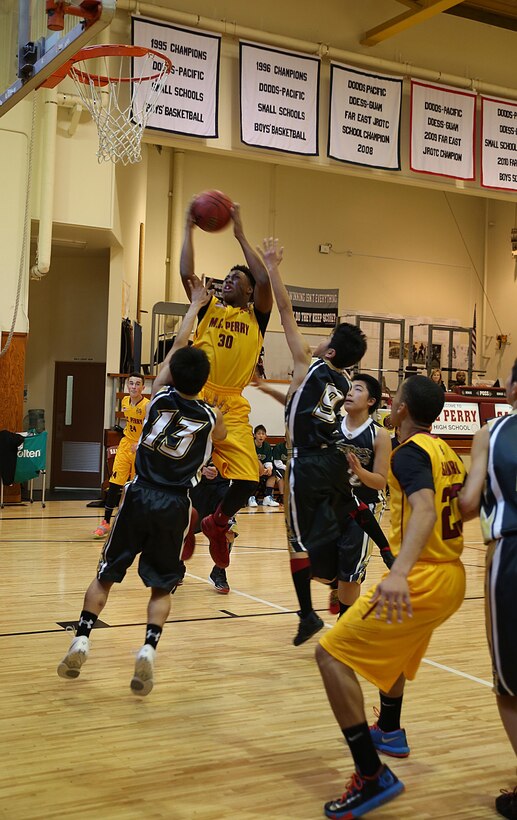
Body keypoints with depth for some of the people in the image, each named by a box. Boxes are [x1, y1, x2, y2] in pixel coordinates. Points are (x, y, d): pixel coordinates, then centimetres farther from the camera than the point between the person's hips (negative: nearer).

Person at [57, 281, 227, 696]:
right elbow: (220, 437, 24)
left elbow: (177, 345, 14)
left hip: (140, 496, 1)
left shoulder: (161, 396, -1)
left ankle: (81, 642, 6)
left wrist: (196, 304, 25)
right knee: (162, 587, 12)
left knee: (105, 576, 14)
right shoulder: (211, 418, -2)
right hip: (174, 505, -1)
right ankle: (148, 650, -7)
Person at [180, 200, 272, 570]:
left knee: (247, 481, -6)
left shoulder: (256, 317, 12)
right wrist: (189, 229, 3)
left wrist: (241, 236, -1)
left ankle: (217, 524, 22)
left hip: (233, 408, 0)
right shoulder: (209, 308, 15)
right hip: (197, 400, 0)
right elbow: (187, 274, 2)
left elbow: (265, 281, -5)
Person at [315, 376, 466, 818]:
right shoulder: (447, 452, 12)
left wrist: (400, 571, -45)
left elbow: (424, 510, -31)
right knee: (395, 642, 35)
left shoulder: (410, 451, -14)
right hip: (453, 578, 10)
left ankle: (372, 776, -11)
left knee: (333, 654, -7)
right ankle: (390, 731, 50)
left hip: (423, 581, -9)